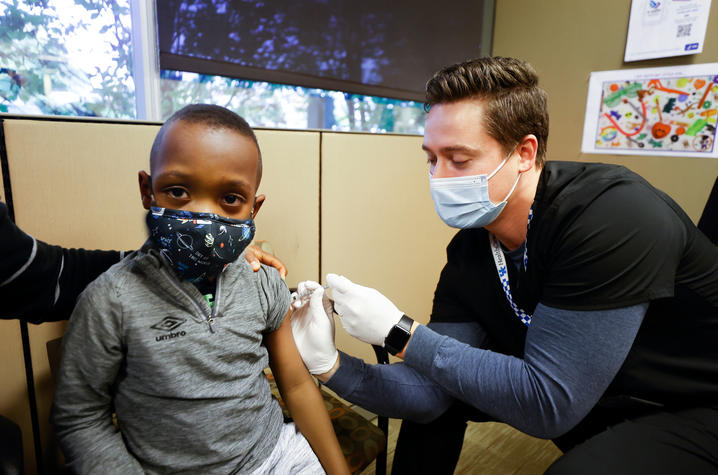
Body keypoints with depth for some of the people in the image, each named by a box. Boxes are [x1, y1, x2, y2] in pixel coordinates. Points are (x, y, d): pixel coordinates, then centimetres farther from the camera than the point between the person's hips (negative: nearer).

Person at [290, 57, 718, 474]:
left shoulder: (615, 215, -33)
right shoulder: (469, 251, -13)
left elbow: (547, 403, -32)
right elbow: (433, 390, -11)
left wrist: (399, 334, -31)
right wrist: (330, 365, -24)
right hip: (584, 396, 5)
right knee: (429, 402, 1)